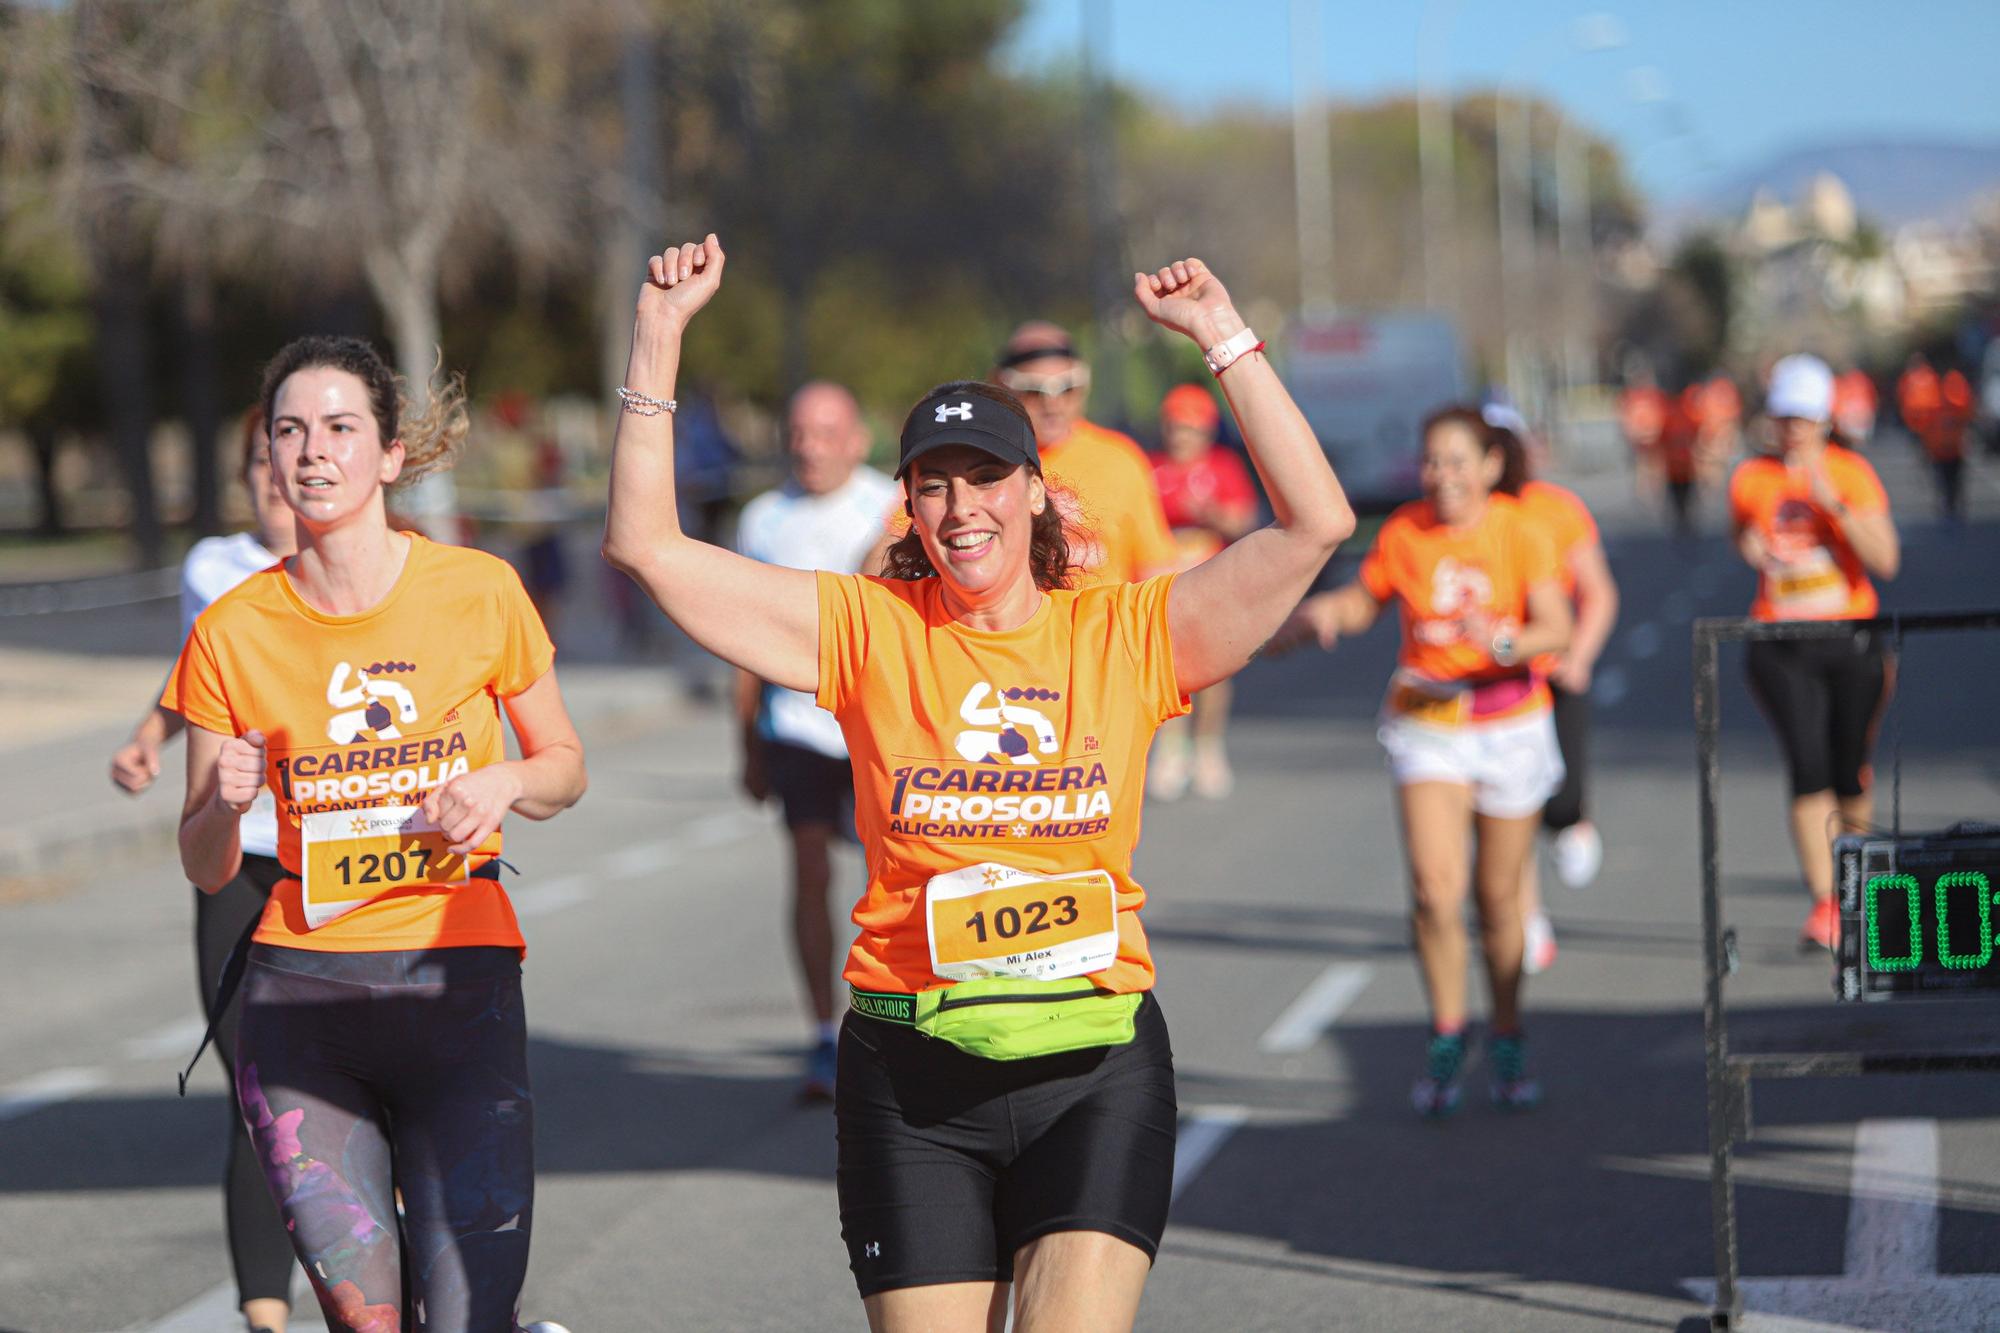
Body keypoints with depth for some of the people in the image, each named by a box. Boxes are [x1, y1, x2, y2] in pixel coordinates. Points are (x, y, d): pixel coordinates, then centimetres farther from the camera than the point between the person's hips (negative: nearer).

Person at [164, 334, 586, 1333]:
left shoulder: (479, 592, 0)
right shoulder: (232, 632, 1)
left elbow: (564, 764, 13)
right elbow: (205, 869, 7)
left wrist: (504, 783, -9)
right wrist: (223, 805, -15)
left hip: (461, 986, 0)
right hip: (301, 993, 1)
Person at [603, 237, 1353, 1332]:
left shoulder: (1124, 634, 3)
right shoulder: (868, 632, 4)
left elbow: (1315, 522, -3)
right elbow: (645, 544, 1)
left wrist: (1223, 338, -5)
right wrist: (659, 335, -4)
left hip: (1096, 1070, -1)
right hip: (913, 1075, 1)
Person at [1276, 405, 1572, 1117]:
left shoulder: (1520, 532, -8)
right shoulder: (1403, 533, -3)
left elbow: (1556, 629, -15)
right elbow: (1365, 601, 15)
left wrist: (1505, 642, -34)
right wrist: (1324, 612, -7)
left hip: (1509, 723, 0)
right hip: (1426, 725, 0)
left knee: (1499, 895, 7)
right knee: (1436, 888, -17)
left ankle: (1507, 1040, 26)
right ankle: (1446, 1033, 1)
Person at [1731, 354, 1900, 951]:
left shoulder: (1852, 473, -2)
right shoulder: (1750, 478, 3)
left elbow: (1885, 560, -11)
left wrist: (1835, 504, -21)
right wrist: (1750, 548, 1)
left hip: (1850, 640, 0)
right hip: (1780, 648, 0)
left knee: (1849, 776, 6)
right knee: (1808, 771, -15)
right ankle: (1823, 904, -14)